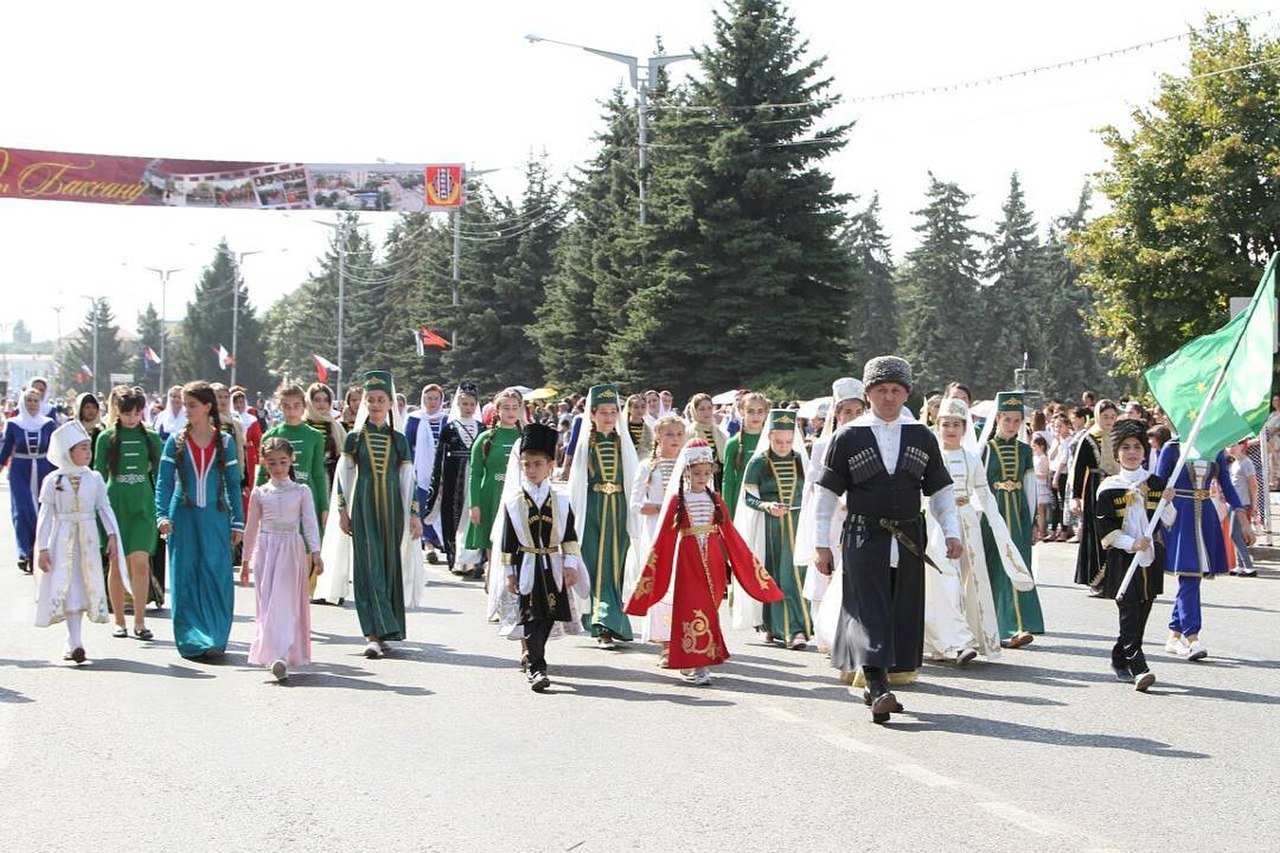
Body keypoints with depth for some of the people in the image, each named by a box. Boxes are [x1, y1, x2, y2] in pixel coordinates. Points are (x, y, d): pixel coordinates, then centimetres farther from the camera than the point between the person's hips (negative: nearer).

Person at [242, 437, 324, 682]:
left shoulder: (301, 491, 4)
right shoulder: (259, 493, 8)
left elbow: (310, 523, 0)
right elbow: (251, 528, 15)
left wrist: (316, 554, -11)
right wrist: (246, 561, 17)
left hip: (292, 550, -2)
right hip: (265, 550, 2)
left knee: (286, 603, -7)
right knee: (267, 604, -6)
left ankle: (282, 656, -10)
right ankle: (276, 655, -9)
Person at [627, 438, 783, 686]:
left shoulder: (715, 500, 8)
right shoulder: (676, 500, 0)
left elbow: (730, 535, 10)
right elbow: (664, 539, 0)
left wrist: (749, 565, 8)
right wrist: (651, 571, -3)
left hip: (713, 562, 3)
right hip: (687, 562, -3)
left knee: (709, 608, 3)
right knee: (693, 608, -7)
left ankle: (689, 660, 16)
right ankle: (698, 666, -6)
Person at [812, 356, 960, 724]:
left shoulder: (922, 437, 8)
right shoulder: (848, 438, -1)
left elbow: (940, 490, 13)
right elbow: (826, 493, 2)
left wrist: (952, 533, 2)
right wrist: (821, 544, -1)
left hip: (909, 540, 4)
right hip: (864, 539, -4)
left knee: (903, 613, 6)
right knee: (870, 611, -13)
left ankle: (878, 685, 18)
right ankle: (878, 690, -20)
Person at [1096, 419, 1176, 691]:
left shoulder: (1157, 484, 8)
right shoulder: (1109, 489, -2)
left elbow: (1170, 521, 8)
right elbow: (1105, 530, -6)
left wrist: (1168, 502, -11)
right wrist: (1132, 544, -17)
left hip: (1151, 558, 4)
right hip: (1122, 559, -4)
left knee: (1141, 613, 9)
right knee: (1129, 612, -13)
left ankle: (1120, 660, 25)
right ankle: (1138, 669, -19)